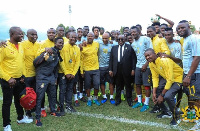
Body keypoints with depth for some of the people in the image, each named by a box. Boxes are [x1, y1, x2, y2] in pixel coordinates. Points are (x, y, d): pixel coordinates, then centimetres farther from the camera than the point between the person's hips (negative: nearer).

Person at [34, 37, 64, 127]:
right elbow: (35, 62, -16)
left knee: (53, 95, 16)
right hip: (42, 77, -7)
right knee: (39, 97, -3)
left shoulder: (59, 54, 7)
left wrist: (55, 77, 18)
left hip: (51, 77, 8)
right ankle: (37, 118, 6)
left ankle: (52, 111, 36)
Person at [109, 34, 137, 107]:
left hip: (127, 70, -2)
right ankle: (118, 99, 24)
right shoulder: (114, 48, 11)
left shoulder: (129, 47, 2)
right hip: (117, 70, 2)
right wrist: (110, 69, 2)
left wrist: (133, 69, -7)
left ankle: (129, 100, 21)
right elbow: (111, 59, 8)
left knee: (128, 85, 8)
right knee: (118, 86, 11)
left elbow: (134, 58, -1)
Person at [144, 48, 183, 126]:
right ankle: (165, 112, 21)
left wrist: (162, 95, -26)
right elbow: (155, 77, -1)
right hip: (165, 78, 8)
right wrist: (154, 93, -12)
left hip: (177, 78, -8)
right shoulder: (151, 64, -7)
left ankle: (176, 117, -2)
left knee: (167, 96, -27)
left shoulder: (165, 61, -31)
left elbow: (170, 80, -30)